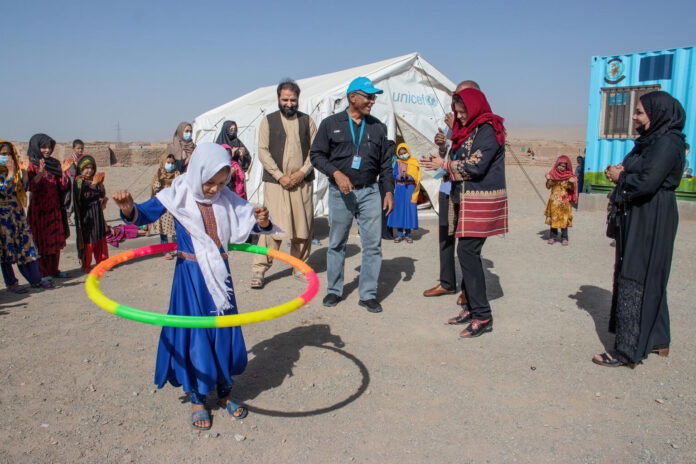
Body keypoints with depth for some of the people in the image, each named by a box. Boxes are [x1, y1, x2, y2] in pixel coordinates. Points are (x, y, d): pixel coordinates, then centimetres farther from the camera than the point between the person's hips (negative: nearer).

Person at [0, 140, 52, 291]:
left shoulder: (14, 170, 11)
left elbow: (23, 188, 10)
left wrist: (24, 171, 0)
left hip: (17, 212, 6)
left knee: (26, 244, 6)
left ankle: (35, 279, 11)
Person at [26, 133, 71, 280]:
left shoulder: (54, 164, 10)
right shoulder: (32, 165, -5)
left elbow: (63, 186, 5)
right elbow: (31, 186, -18)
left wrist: (63, 171, -10)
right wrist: (40, 172, -32)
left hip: (54, 208, 5)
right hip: (39, 209, -5)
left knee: (55, 240, 9)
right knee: (41, 241, -1)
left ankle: (54, 270, 19)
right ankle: (43, 273, 5)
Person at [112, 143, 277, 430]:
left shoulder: (227, 199, -2)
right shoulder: (178, 197, -10)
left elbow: (249, 220, 5)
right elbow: (145, 215, -6)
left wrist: (262, 221, -17)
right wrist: (129, 209, -28)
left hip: (220, 274, 4)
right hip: (191, 276, -3)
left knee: (225, 331, 12)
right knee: (194, 334, 4)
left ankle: (224, 392, 31)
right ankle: (196, 399, 24)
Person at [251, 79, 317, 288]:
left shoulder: (307, 121, 12)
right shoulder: (268, 121, 7)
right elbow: (263, 152, 0)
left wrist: (302, 172, -8)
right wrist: (280, 176, -10)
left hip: (303, 182, 3)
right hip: (276, 182, -2)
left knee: (304, 226, 4)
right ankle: (259, 269, -1)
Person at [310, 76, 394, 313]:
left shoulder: (377, 127, 10)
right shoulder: (331, 124, 3)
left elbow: (385, 163, 13)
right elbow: (316, 154, 2)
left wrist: (389, 191, 6)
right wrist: (336, 173, -13)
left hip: (369, 191, 2)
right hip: (340, 193, -2)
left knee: (373, 244, -1)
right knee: (337, 243, 8)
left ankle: (368, 294, 11)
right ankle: (334, 290, 25)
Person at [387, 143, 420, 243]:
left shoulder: (414, 162, 5)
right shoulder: (397, 163, 8)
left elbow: (415, 177, -4)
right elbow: (395, 176, -1)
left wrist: (407, 176, -23)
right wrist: (401, 176, -21)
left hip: (410, 189, -1)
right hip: (399, 188, 1)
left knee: (409, 210, -3)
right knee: (398, 210, -1)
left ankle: (407, 234, 4)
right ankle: (399, 234, 6)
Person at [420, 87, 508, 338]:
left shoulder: (488, 130, -10)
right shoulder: (468, 130, 19)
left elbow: (476, 166, -19)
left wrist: (445, 164, -7)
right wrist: (440, 164, -2)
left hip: (482, 202, -9)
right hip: (466, 201, 9)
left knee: (467, 252, -12)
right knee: (468, 253, 9)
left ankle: (482, 316, -6)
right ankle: (472, 307, 18)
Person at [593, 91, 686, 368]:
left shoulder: (666, 143, -17)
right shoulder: (650, 141, 14)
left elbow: (647, 182, -27)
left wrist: (620, 176, -10)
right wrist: (620, 173, -2)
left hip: (650, 223, -10)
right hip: (637, 220, 10)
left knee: (634, 282, -7)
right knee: (649, 281, 17)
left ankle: (628, 351, 0)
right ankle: (656, 340, 30)